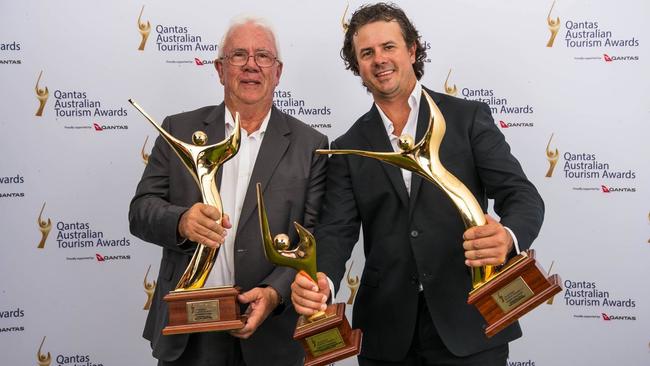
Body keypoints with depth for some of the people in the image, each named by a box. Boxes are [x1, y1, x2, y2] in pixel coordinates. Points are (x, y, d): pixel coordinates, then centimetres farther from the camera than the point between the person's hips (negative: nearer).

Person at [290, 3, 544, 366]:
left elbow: (522, 195, -6)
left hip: (469, 324, -1)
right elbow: (336, 230, -1)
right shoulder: (349, 148, 6)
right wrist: (320, 280, -23)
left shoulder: (469, 118, 1)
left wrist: (508, 237, -29)